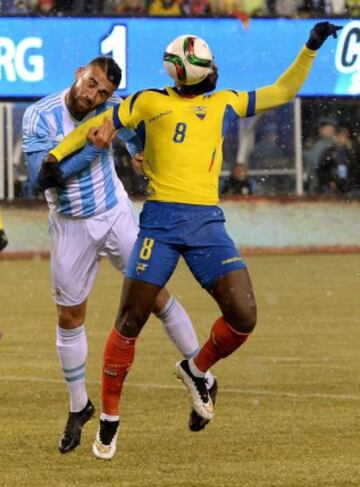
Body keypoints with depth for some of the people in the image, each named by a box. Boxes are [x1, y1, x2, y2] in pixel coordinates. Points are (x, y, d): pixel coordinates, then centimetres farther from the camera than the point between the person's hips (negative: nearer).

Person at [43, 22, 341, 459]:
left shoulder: (224, 104, 16)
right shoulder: (150, 103, 6)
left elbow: (282, 92, 22)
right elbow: (97, 126, 13)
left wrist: (311, 49, 16)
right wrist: (56, 155, 6)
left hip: (208, 223, 3)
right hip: (160, 221, -3)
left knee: (243, 316, -8)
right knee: (130, 322, -4)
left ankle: (195, 370, 22)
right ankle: (109, 419, 10)